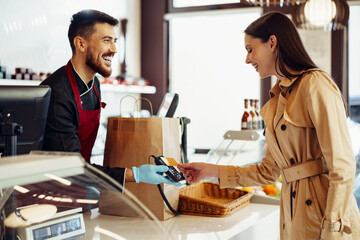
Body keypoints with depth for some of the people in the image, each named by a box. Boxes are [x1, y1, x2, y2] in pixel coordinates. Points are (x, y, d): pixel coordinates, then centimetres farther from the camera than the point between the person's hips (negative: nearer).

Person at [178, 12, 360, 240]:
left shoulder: (316, 85, -12)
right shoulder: (278, 97, 13)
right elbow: (269, 171, 15)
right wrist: (211, 170, 15)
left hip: (323, 218, -7)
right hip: (293, 220, 8)